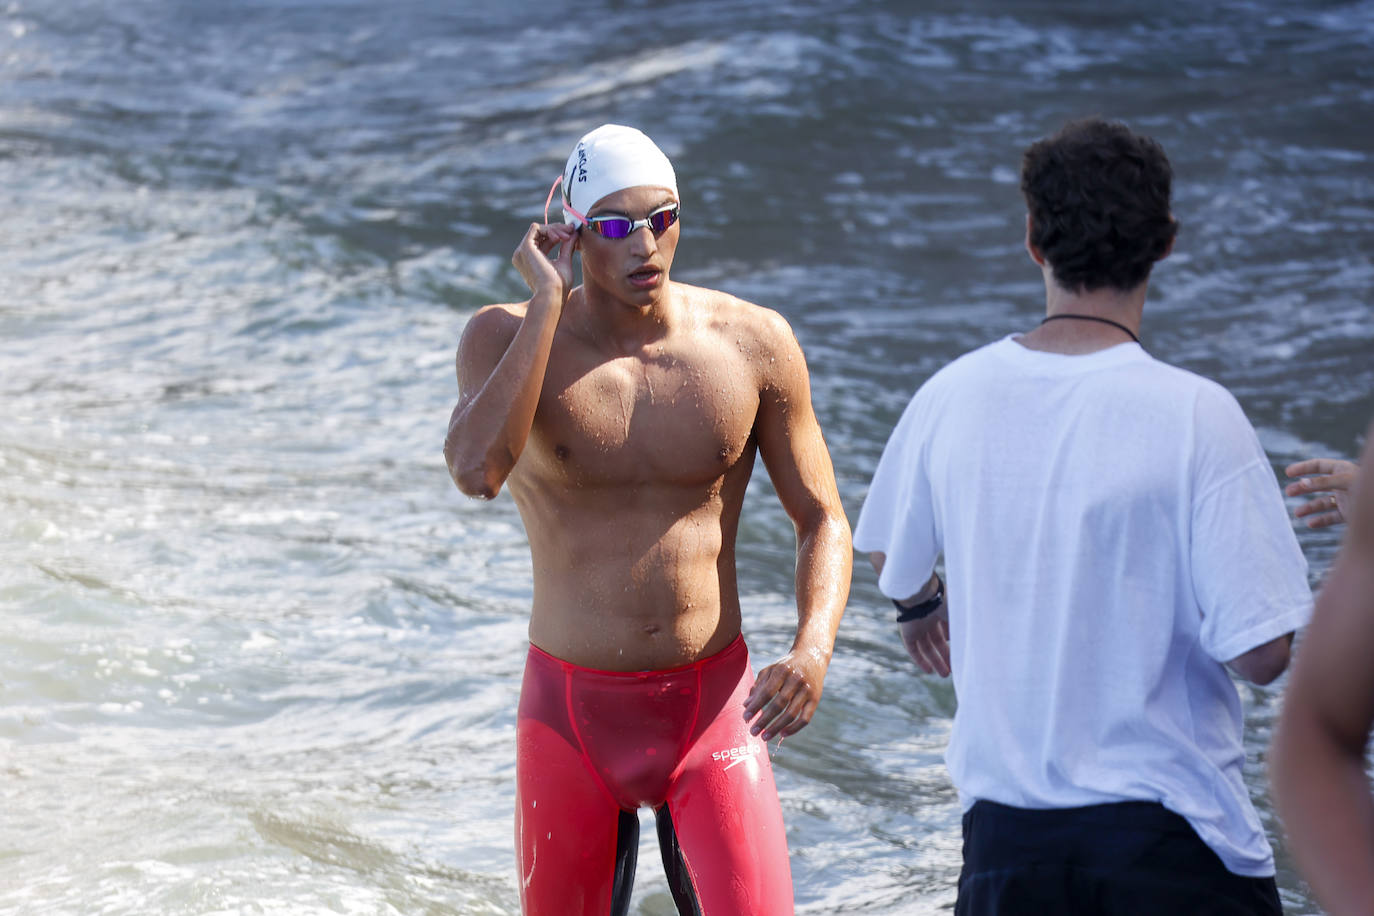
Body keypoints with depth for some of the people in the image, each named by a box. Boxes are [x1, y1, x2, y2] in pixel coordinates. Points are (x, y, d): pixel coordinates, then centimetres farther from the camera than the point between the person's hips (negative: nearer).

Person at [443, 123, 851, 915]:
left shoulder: (753, 343, -6)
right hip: (571, 711, 0)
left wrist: (814, 651, -18)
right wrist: (547, 300, -23)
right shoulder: (509, 338, -8)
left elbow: (823, 520, 1)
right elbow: (476, 470, -28)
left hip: (712, 706, 0)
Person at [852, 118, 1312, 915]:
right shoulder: (1196, 416, -17)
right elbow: (1262, 654, -18)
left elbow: (892, 562, 16)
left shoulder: (953, 396, -3)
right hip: (1167, 839, -4)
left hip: (1005, 824, 4)